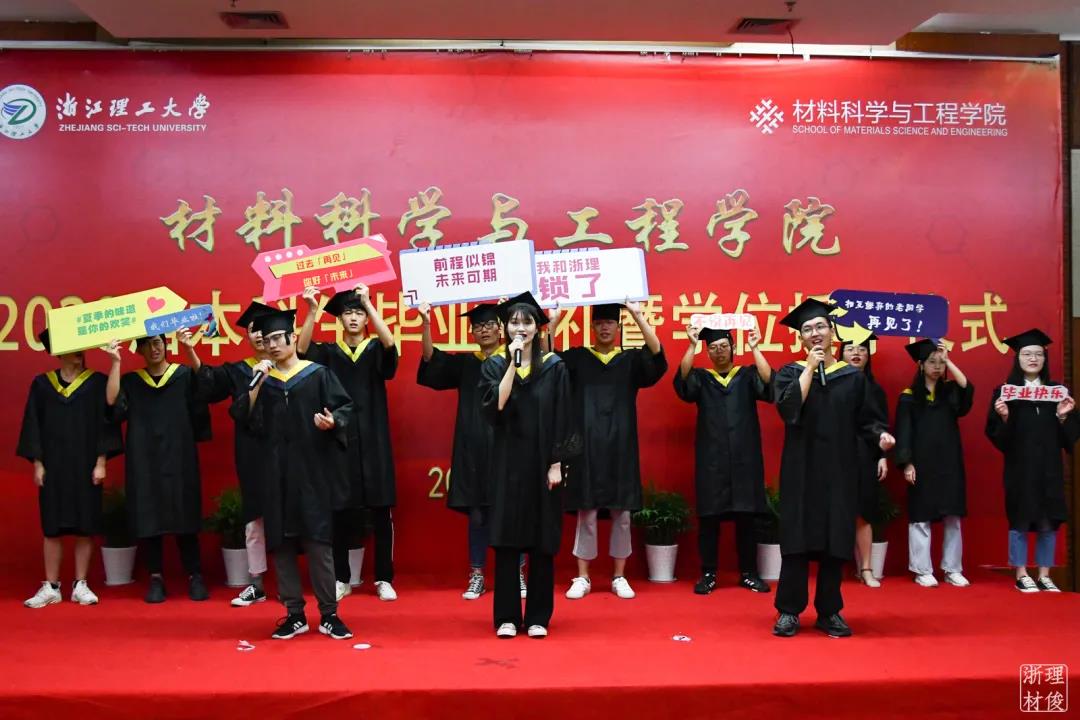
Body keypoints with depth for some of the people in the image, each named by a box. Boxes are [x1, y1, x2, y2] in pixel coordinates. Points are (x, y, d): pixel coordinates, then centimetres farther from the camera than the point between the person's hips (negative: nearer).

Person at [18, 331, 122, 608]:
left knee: (85, 527, 1)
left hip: (86, 465, -1)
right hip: (53, 465, 1)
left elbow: (105, 421, -1)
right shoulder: (41, 384, 5)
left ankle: (80, 585, 10)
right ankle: (51, 587, 10)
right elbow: (33, 425, 6)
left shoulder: (97, 382, 1)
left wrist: (101, 462, -7)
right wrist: (37, 463, -1)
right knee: (52, 526, 3)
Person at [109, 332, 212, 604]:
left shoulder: (185, 375, 6)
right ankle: (156, 578, 10)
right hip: (144, 460, 2)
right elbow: (113, 406, -8)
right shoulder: (130, 382, 11)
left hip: (179, 458, -2)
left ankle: (195, 577, 7)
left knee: (184, 517, -1)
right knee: (149, 518, 1)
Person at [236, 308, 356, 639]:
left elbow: (346, 408, -2)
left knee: (318, 543, -3)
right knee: (280, 544, 5)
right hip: (276, 474, 3)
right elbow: (247, 421, 0)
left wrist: (333, 422, -22)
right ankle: (294, 615, 14)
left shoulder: (318, 374, 2)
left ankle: (329, 614, 6)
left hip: (313, 471, -3)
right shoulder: (261, 379, 10)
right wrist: (257, 384, -10)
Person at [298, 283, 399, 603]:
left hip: (373, 441, 0)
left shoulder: (376, 350, 6)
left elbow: (390, 342, -18)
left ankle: (384, 579, 11)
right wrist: (312, 310, -23)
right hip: (340, 439, 1)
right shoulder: (329, 353, 8)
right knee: (341, 511, 3)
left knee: (381, 511, 2)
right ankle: (341, 579, 15)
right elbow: (301, 350, -12)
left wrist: (368, 302, -23)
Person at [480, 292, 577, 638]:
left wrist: (556, 464, -7)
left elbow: (560, 420, 0)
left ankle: (538, 616, 13)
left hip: (541, 463, 0)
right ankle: (507, 616, 9)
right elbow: (495, 406, -13)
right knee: (507, 539, 0)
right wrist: (513, 363, -13)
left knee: (542, 542, 3)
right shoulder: (494, 365, 4)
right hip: (508, 463, 0)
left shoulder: (554, 367, 2)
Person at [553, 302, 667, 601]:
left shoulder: (632, 360, 8)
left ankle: (619, 577, 15)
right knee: (586, 513, 2)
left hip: (620, 447, 1)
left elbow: (657, 356, -13)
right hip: (587, 447, -1)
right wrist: (555, 319, -21)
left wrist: (638, 315, -21)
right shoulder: (576, 359, 7)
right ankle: (582, 578, 11)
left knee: (621, 513, 5)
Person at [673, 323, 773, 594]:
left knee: (745, 517, 4)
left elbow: (769, 383, -12)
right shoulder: (700, 378, 9)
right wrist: (692, 345, -20)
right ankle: (708, 574, 9)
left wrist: (754, 348, -16)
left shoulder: (748, 376, 9)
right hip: (711, 459, 0)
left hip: (744, 458, 0)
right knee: (709, 517, 0)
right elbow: (681, 381, -13)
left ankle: (748, 573, 14)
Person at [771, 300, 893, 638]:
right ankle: (789, 611, 6)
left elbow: (867, 419, 6)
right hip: (801, 469, -2)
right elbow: (788, 409, -16)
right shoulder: (790, 373, 3)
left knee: (835, 541, 4)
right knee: (797, 539, -3)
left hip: (840, 470, 2)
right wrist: (810, 367, -11)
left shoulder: (853, 377, 8)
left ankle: (829, 612, 14)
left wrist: (881, 435, -15)